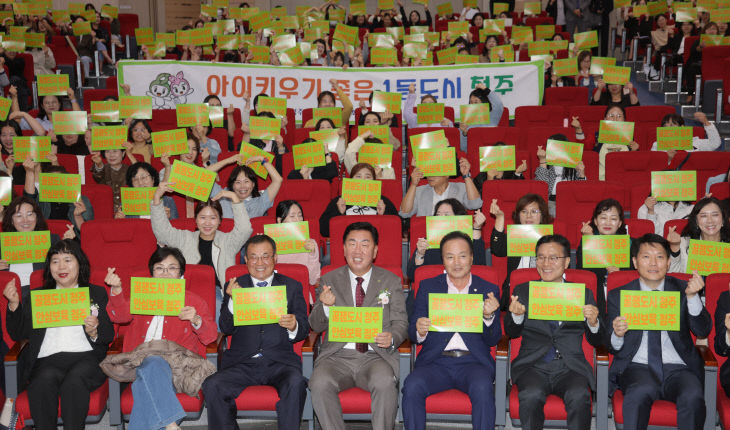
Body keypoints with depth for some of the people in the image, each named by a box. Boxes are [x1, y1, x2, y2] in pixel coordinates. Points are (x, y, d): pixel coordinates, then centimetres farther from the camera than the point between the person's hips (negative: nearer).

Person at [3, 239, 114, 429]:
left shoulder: (96, 293, 20)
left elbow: (109, 336, 12)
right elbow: (18, 334, 16)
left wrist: (94, 332, -11)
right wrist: (14, 304, 1)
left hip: (86, 357, -1)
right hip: (47, 360, 1)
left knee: (74, 380, -34)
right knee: (45, 378, -33)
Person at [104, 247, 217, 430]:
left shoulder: (193, 300, 17)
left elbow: (211, 336, 5)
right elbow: (121, 315, 3)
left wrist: (196, 321, -17)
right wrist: (116, 291, -17)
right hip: (142, 359, 1)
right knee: (151, 364, -37)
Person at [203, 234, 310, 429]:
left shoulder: (292, 286, 14)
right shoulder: (235, 286, 15)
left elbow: (304, 331, 9)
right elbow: (225, 329, 5)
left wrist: (293, 326, -15)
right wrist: (233, 301, -13)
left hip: (279, 361, -1)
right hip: (241, 362, 1)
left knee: (296, 384, -33)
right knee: (212, 386, -26)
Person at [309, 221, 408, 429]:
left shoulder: (391, 282, 12)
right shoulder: (330, 280, 13)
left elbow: (401, 323, 9)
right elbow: (316, 326, 10)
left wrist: (392, 338, -16)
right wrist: (326, 306, -13)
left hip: (376, 356, -1)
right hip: (337, 355, 1)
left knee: (385, 383, -33)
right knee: (319, 384, -30)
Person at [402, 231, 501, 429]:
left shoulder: (488, 290, 11)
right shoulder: (428, 287, 13)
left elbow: (493, 340, 6)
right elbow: (413, 333, 9)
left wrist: (489, 316, -15)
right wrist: (419, 331, -16)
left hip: (473, 361, -1)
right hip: (435, 361, 1)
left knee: (483, 388, -33)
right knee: (412, 386, -29)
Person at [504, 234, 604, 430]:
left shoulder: (583, 293, 14)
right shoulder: (523, 291, 15)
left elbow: (596, 342, 13)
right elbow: (511, 333, 9)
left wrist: (593, 322, -10)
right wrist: (517, 315, -13)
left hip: (571, 367, 0)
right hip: (533, 366, 0)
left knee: (579, 396, -31)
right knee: (531, 395, -31)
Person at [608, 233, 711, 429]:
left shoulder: (682, 290, 12)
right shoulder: (618, 296, 11)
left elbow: (703, 331, -1)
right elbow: (613, 348, 9)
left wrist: (692, 296, -16)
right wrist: (617, 335, -15)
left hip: (678, 369, 1)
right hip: (637, 367, -1)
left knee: (692, 397, -31)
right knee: (641, 391, -35)